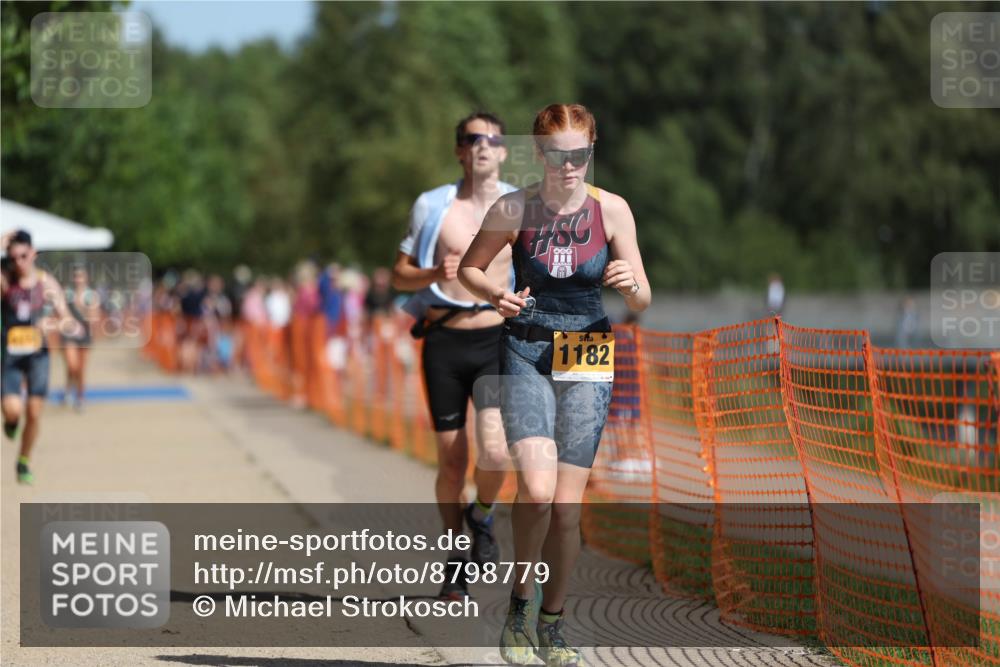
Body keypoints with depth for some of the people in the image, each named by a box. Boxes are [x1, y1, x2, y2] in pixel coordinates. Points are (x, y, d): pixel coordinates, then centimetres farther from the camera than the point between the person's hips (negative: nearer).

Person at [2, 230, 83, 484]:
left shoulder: (46, 282, -2)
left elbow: (65, 317, 1)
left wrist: (69, 324, -23)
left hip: (37, 353, 2)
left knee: (34, 413, 1)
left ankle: (23, 462, 23)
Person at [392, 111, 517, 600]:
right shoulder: (432, 207, 3)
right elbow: (399, 276, 6)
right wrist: (434, 274, -14)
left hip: (497, 343, 0)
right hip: (444, 344, 0)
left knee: (495, 453, -19)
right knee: (452, 462, 3)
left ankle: (482, 516, 13)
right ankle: (454, 554, 24)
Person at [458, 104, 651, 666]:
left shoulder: (611, 209, -3)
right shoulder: (515, 209, -6)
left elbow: (643, 302, 2)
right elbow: (470, 268, 9)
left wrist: (630, 283, -21)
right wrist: (496, 295, -12)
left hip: (588, 361, 1)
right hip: (526, 354, -1)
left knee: (567, 506, 0)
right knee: (538, 489, -20)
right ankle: (520, 603, 3)